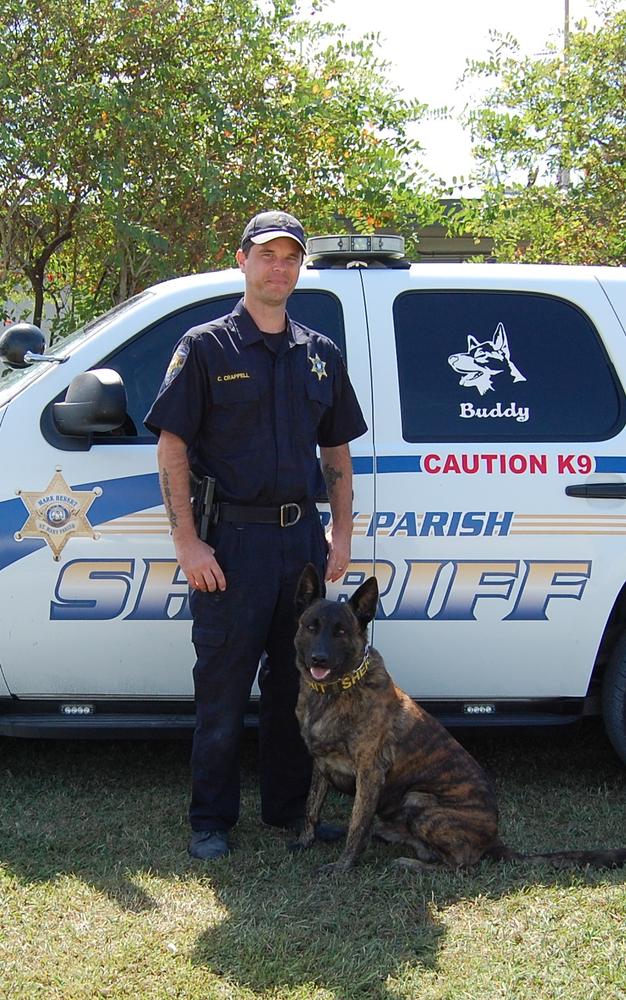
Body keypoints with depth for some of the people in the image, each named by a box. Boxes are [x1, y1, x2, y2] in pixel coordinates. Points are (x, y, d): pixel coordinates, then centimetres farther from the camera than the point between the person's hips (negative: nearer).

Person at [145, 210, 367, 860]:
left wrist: (341, 532, 8)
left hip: (303, 538, 5)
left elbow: (337, 450, 18)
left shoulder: (321, 356, 13)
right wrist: (187, 541, -13)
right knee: (222, 688, 2)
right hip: (232, 540, -4)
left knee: (294, 682, 13)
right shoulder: (206, 347, -2)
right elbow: (172, 447, -6)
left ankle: (289, 807, 26)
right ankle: (211, 819, 14)